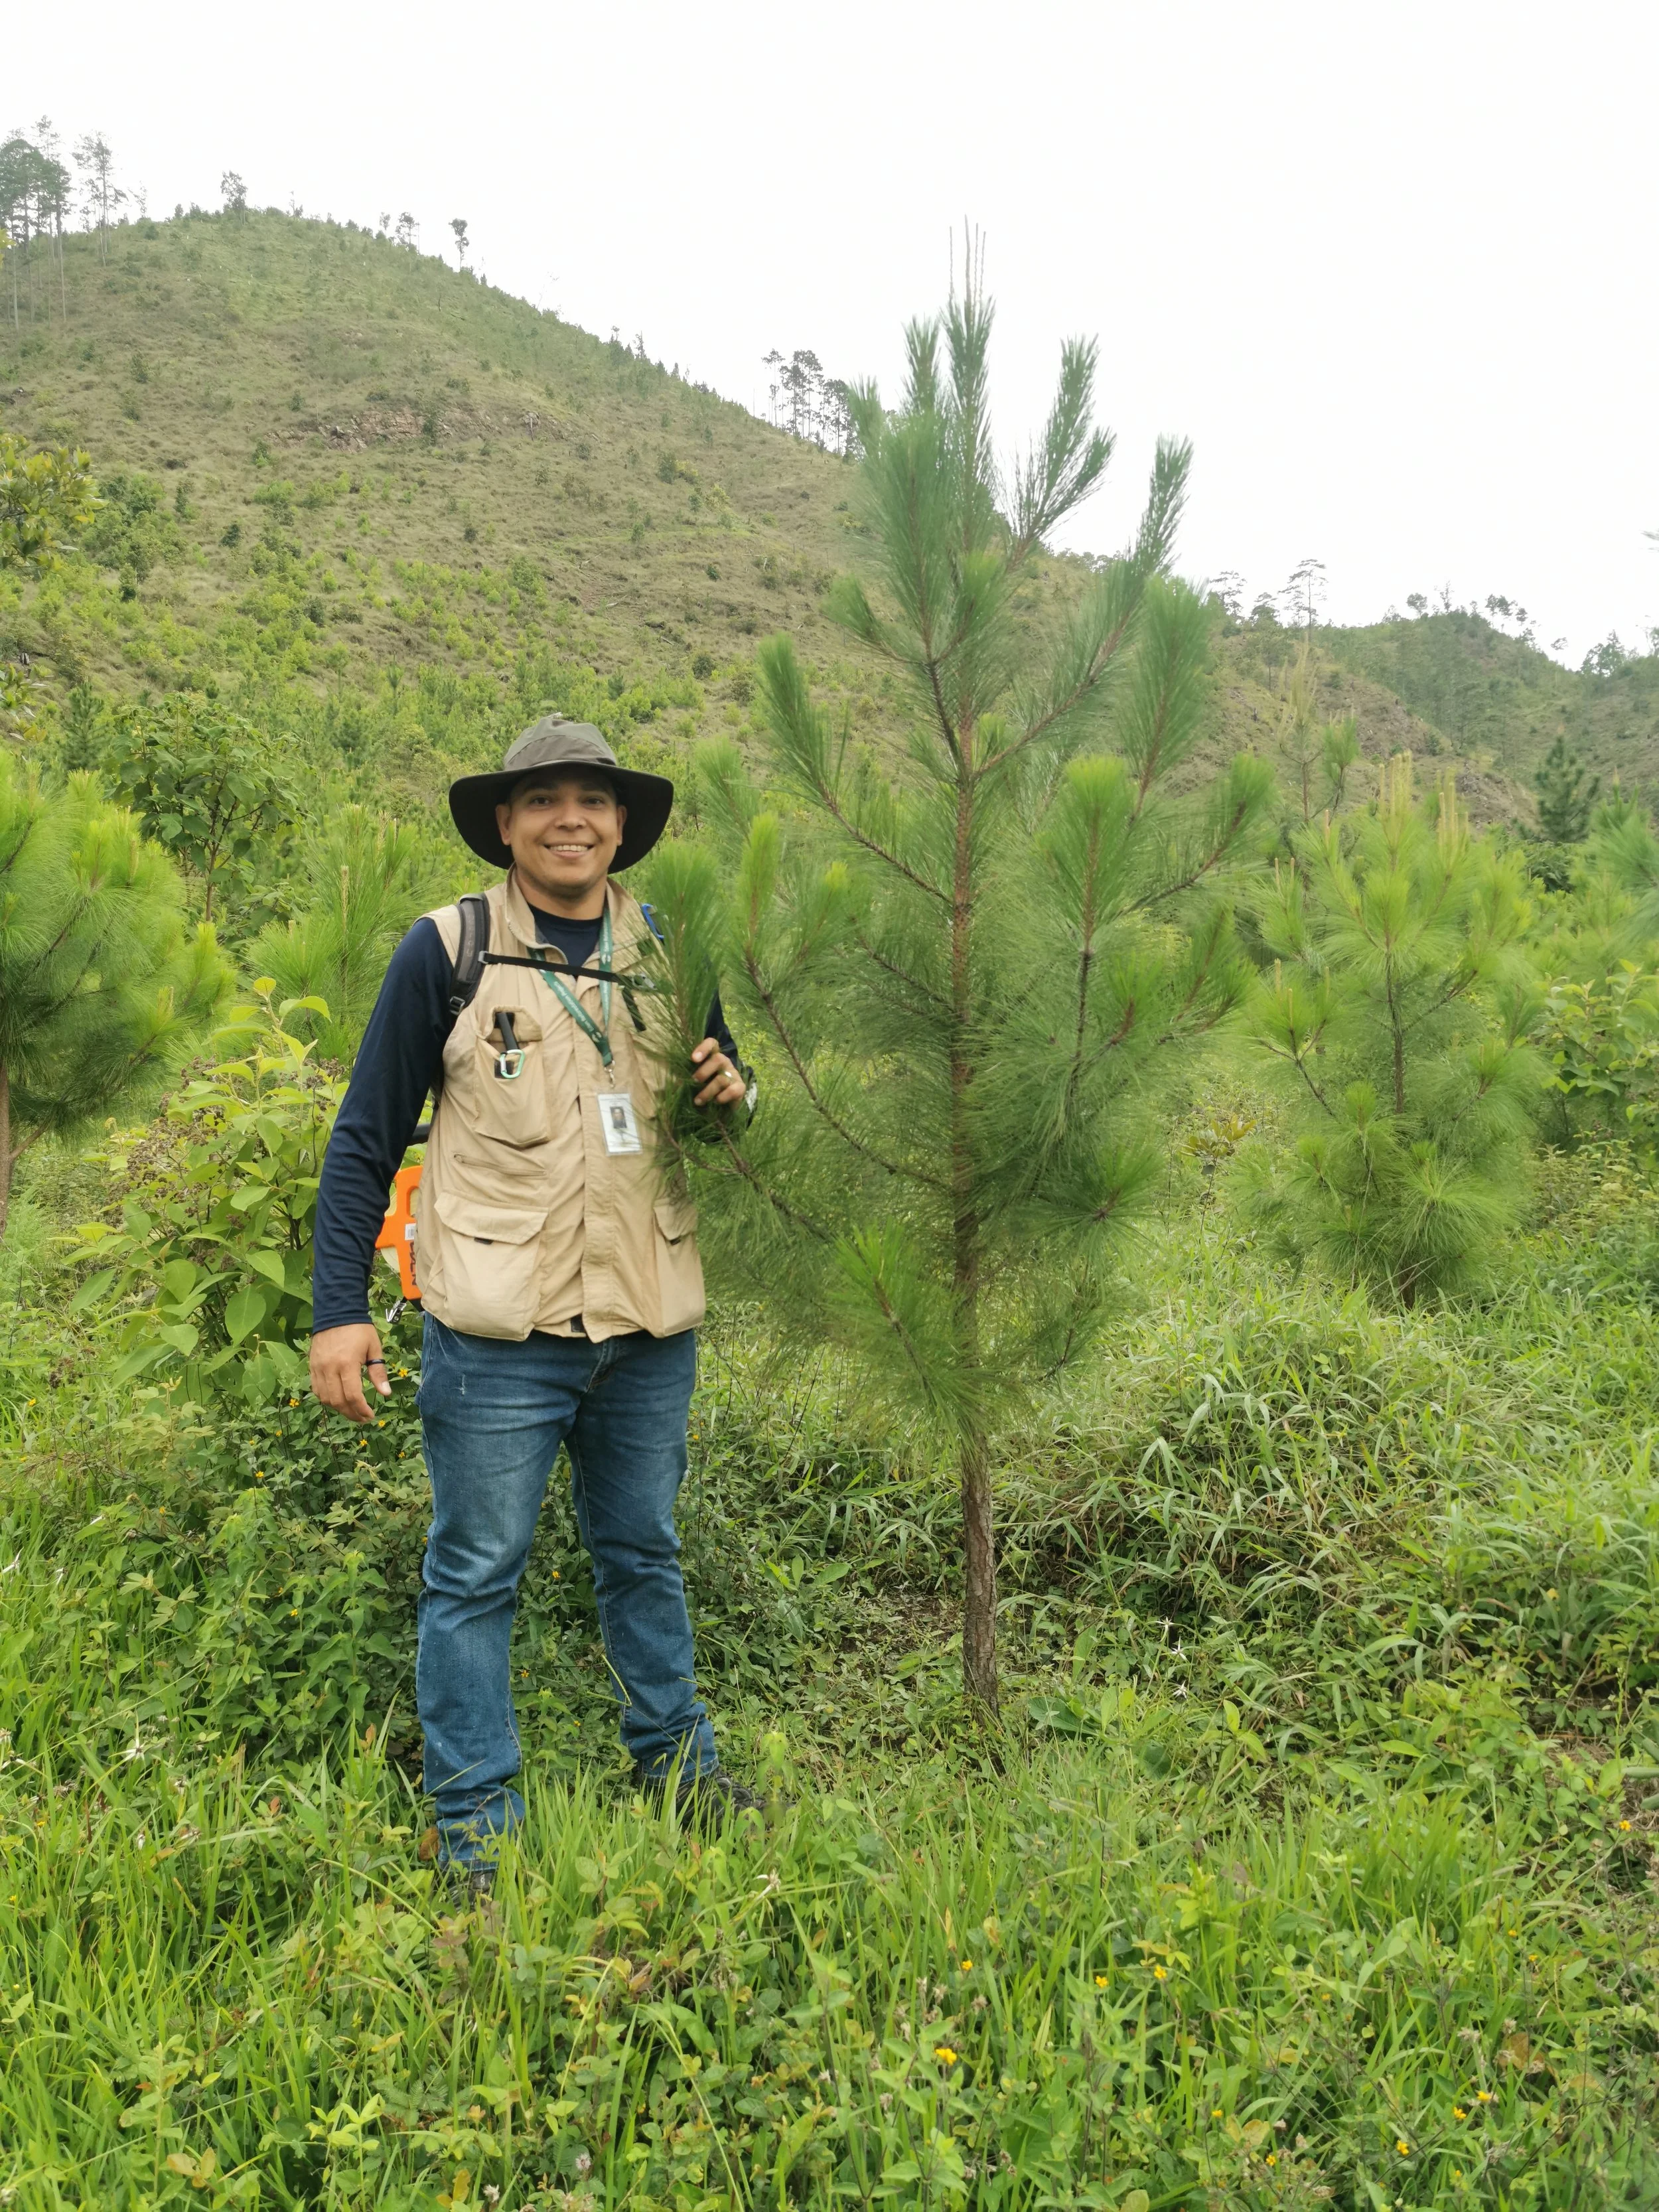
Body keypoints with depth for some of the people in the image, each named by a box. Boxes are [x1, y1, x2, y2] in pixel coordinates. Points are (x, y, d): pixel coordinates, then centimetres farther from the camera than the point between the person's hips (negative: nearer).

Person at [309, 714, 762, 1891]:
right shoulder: (446, 950, -5)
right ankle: (476, 1819, 22)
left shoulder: (669, 951, 7)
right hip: (501, 1331, -4)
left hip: (651, 1326, 4)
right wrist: (339, 1308, -7)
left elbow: (722, 1089, 20)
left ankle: (674, 1757, 38)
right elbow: (366, 1138, -2)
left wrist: (732, 1090, -5)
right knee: (478, 1570, 6)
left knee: (644, 1550, 19)